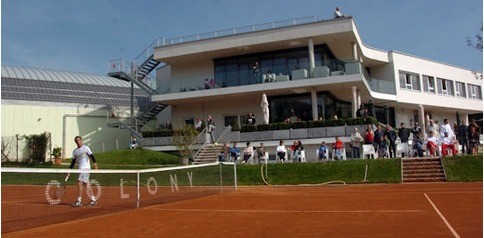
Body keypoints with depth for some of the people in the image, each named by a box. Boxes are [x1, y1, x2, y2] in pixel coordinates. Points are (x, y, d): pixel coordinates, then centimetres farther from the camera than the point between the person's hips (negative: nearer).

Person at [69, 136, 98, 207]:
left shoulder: (85, 148, -1)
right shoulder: (74, 151, 15)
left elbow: (91, 156, -8)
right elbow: (73, 162, 17)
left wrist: (94, 163, -24)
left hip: (86, 168, -6)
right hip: (80, 169, 6)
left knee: (80, 183, -13)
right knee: (87, 184, 8)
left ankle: (79, 201, -9)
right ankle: (93, 200, 15)